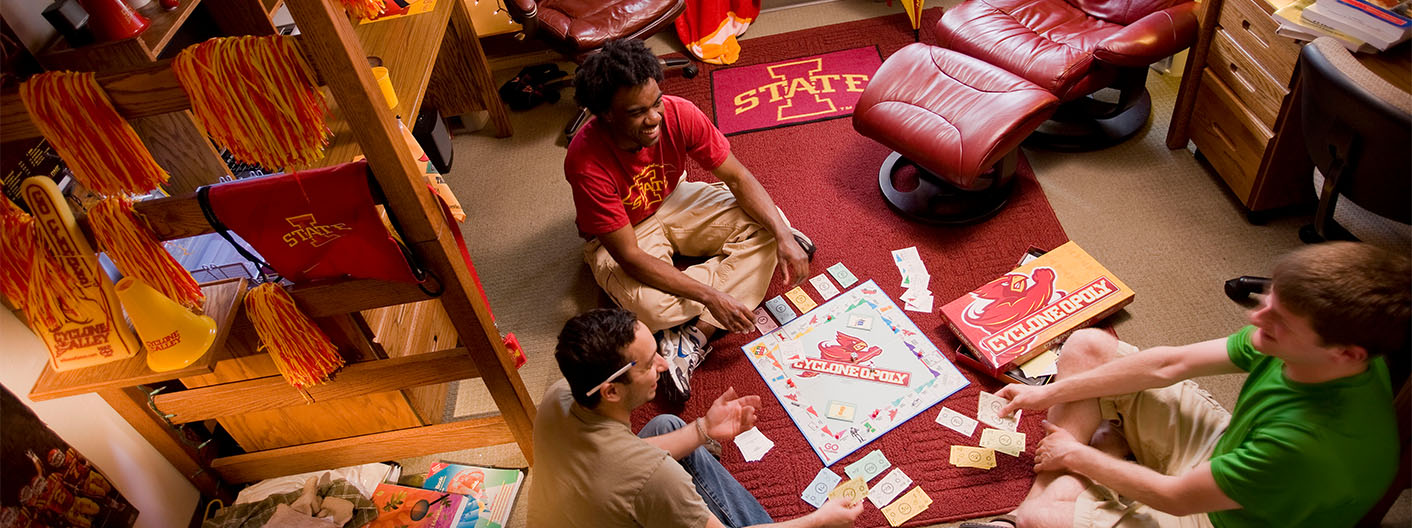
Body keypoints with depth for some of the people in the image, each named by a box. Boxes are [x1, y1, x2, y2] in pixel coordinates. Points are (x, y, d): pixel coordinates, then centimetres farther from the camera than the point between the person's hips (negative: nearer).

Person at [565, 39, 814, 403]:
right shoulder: (586, 161, -35)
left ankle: (695, 334, -24)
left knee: (766, 224, -16)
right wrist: (711, 296, -37)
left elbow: (738, 178, -13)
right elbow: (630, 257, -33)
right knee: (649, 305, -36)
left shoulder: (679, 114, -25)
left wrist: (782, 236, -27)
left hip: (673, 201, 5)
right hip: (621, 236, -4)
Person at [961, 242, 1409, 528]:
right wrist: (1049, 394, -5)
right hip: (1224, 454, 7)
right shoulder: (1297, 345, -20)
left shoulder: (1311, 443, -41)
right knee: (1086, 345, -1)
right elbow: (1170, 364, -9)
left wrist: (1076, 454, -11)